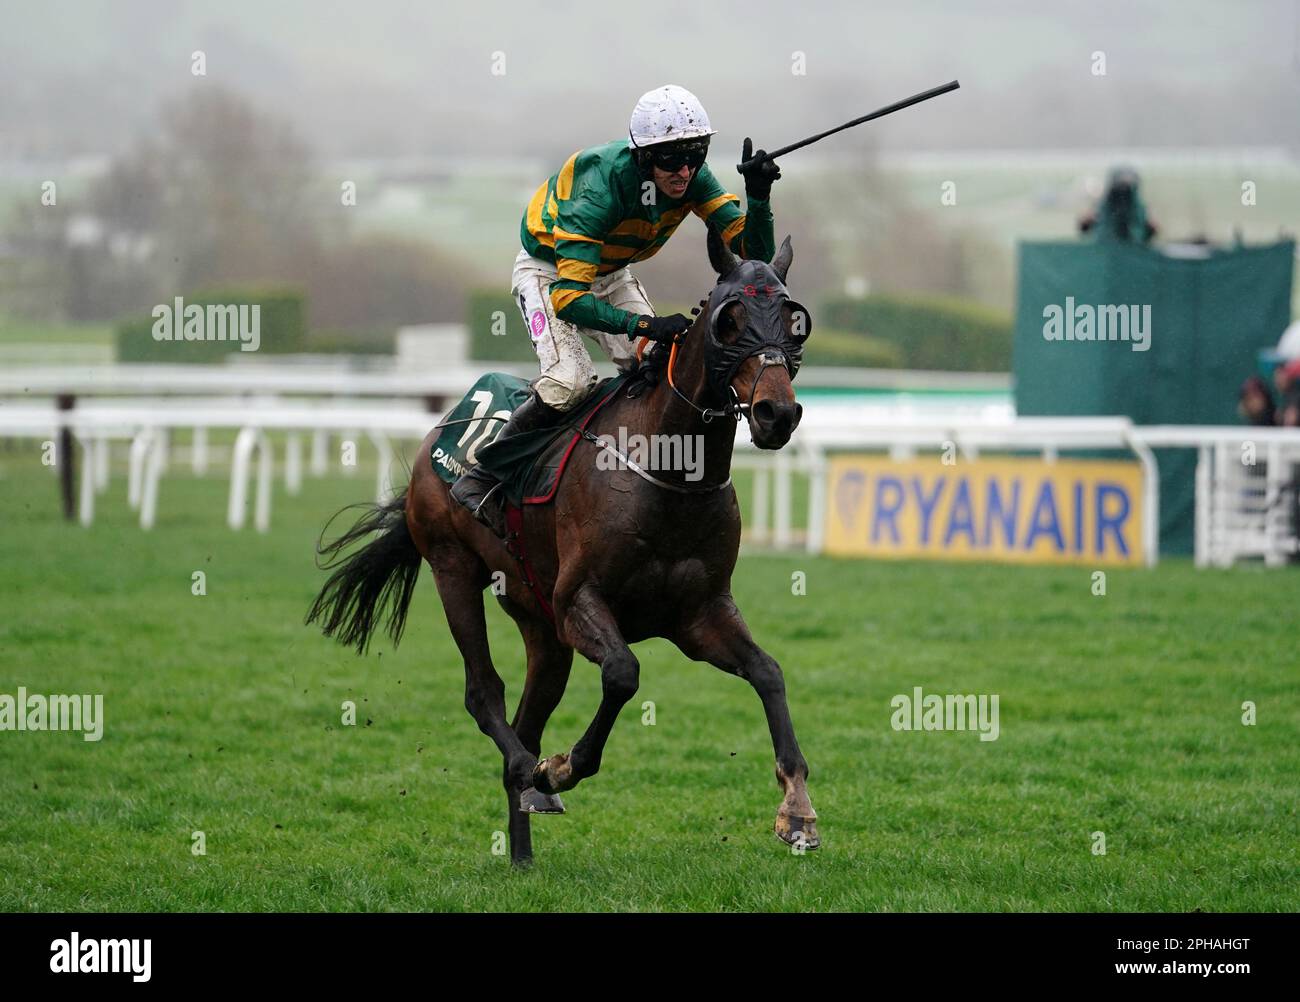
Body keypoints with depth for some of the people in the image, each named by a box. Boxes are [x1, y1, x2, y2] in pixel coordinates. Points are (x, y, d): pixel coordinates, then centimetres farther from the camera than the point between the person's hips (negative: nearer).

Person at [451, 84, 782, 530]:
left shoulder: (693, 179, -21)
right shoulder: (602, 187, -39)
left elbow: (756, 253, -20)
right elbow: (567, 298, -43)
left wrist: (758, 197, -39)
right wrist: (645, 325, -54)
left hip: (611, 274, 6)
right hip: (547, 271, -6)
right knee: (570, 380, -27)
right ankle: (480, 480, -12)